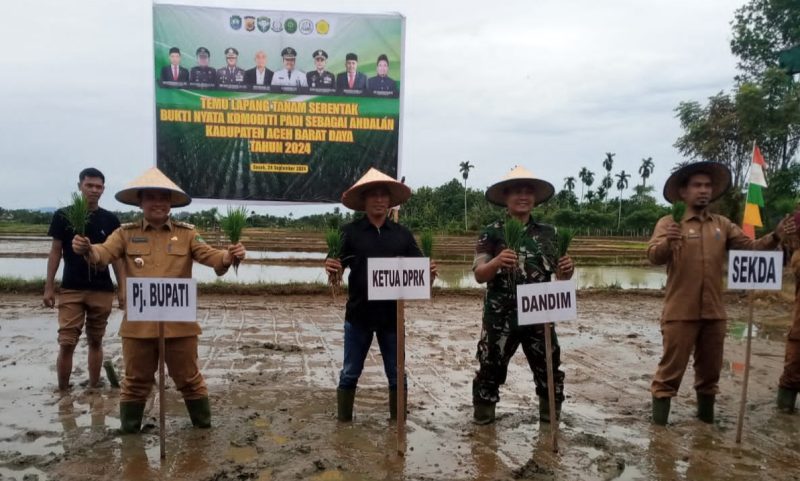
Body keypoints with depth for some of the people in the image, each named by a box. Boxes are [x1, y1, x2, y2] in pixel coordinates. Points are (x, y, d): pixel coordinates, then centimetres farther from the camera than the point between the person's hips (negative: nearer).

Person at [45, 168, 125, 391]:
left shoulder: (110, 220, 3)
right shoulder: (63, 216, 0)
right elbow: (55, 252, 3)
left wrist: (123, 289, 0)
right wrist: (49, 287, 0)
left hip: (102, 291, 1)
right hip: (70, 290, -1)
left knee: (95, 341, 10)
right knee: (66, 343, -5)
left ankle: (94, 388, 21)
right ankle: (62, 391, 8)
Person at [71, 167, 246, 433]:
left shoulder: (186, 234, 1)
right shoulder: (126, 233, 3)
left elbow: (209, 255, -10)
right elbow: (104, 253, -11)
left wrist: (228, 256, -33)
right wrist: (87, 249, -35)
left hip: (179, 322, 0)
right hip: (138, 322, 1)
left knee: (188, 378, 14)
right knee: (136, 380, 16)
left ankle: (204, 426, 32)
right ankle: (129, 429, 34)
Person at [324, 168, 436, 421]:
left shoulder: (402, 234, 5)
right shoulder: (350, 231, -1)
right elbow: (337, 272, -4)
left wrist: (430, 273, -18)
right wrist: (331, 268, -27)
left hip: (393, 315, 2)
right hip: (358, 314, -2)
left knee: (397, 376, 11)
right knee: (350, 374, 9)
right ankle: (343, 421, 24)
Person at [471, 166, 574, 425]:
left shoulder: (548, 233, 5)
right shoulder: (491, 233, -3)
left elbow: (560, 275, 7)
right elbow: (479, 275, -10)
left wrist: (567, 270, -17)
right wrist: (497, 261, -31)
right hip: (500, 318, -2)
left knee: (549, 371, 12)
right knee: (491, 371, 6)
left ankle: (551, 421, 32)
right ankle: (482, 421, 24)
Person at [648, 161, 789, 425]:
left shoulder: (723, 225, 10)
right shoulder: (669, 223, -5)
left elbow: (751, 248, 4)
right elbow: (654, 257, -18)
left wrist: (775, 236, -14)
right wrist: (668, 242, -39)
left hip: (714, 312, 5)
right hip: (680, 312, -5)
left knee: (710, 368, 17)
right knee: (671, 368, -1)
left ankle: (706, 413, 35)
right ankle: (659, 418, 10)